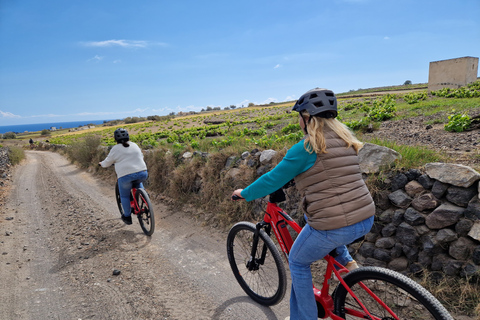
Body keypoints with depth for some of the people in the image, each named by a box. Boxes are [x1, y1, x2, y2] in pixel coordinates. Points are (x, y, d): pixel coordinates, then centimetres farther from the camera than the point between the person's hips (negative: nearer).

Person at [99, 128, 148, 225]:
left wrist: (102, 163, 34)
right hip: (142, 174, 4)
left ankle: (127, 217, 25)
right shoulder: (134, 145, 15)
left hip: (126, 176, -3)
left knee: (124, 195, 16)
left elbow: (107, 162, 12)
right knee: (138, 182, 37)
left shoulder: (115, 149, 3)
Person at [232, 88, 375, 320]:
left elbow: (272, 180, -6)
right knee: (313, 217, 35)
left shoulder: (305, 148, -13)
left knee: (297, 262, 18)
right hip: (367, 221, 8)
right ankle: (346, 261, 27)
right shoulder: (346, 139, 8)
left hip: (335, 228, -7)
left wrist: (244, 193, 11)